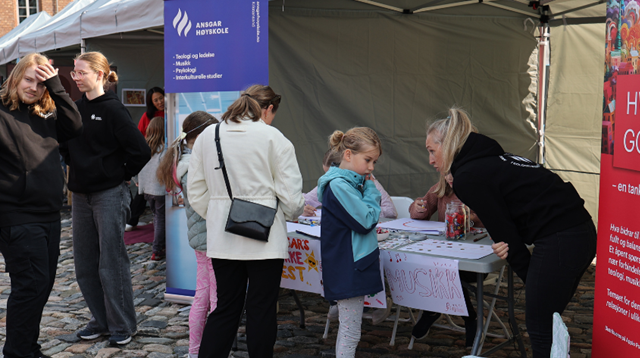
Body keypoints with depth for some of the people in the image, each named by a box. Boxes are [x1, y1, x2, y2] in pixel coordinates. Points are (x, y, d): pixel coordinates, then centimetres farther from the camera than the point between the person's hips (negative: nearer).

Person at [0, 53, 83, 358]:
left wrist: (56, 87, -3)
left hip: (49, 215, 7)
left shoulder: (45, 117, 12)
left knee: (43, 284, 14)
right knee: (31, 284, -6)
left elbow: (74, 127, 0)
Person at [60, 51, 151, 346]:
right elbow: (64, 144, 22)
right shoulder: (75, 108, 8)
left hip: (109, 195, -7)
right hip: (81, 194, 7)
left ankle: (122, 326, 11)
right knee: (84, 264, 11)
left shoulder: (112, 109, -12)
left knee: (112, 263, -1)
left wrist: (121, 175, -5)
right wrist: (77, 167, 9)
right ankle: (101, 320, 24)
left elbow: (140, 151, -16)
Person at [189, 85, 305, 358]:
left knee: (225, 308, 14)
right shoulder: (274, 139, -8)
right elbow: (291, 197, -8)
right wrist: (292, 213, 13)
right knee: (262, 312, 7)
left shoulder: (207, 136, 5)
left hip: (222, 240, 4)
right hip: (265, 238, -4)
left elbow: (196, 193, 9)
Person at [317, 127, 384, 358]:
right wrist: (370, 189, -9)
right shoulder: (338, 185, -19)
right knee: (350, 331, -4)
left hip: (356, 265, 10)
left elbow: (369, 216, 17)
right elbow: (367, 221, -17)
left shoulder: (353, 183, 13)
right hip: (348, 268, -10)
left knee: (351, 329, 16)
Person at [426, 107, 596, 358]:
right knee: (547, 323, 19)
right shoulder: (490, 160, 18)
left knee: (539, 329, 0)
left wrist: (527, 274, 2)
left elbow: (503, 232, -7)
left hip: (559, 243, -10)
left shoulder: (467, 177, -9)